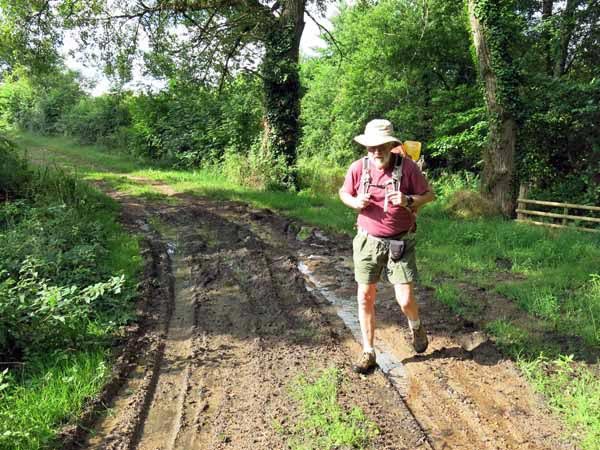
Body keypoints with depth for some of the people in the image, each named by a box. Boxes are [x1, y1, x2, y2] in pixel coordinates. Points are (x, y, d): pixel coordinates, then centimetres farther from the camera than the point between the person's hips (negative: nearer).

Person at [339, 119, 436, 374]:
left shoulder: (407, 167, -12)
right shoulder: (358, 167, -7)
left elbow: (429, 195, -1)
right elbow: (344, 193, 10)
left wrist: (409, 201, -21)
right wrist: (355, 202, -13)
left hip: (401, 243, -2)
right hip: (368, 241, 2)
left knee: (405, 300, -4)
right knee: (365, 297, 4)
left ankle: (416, 327, 34)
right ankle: (368, 353, 20)